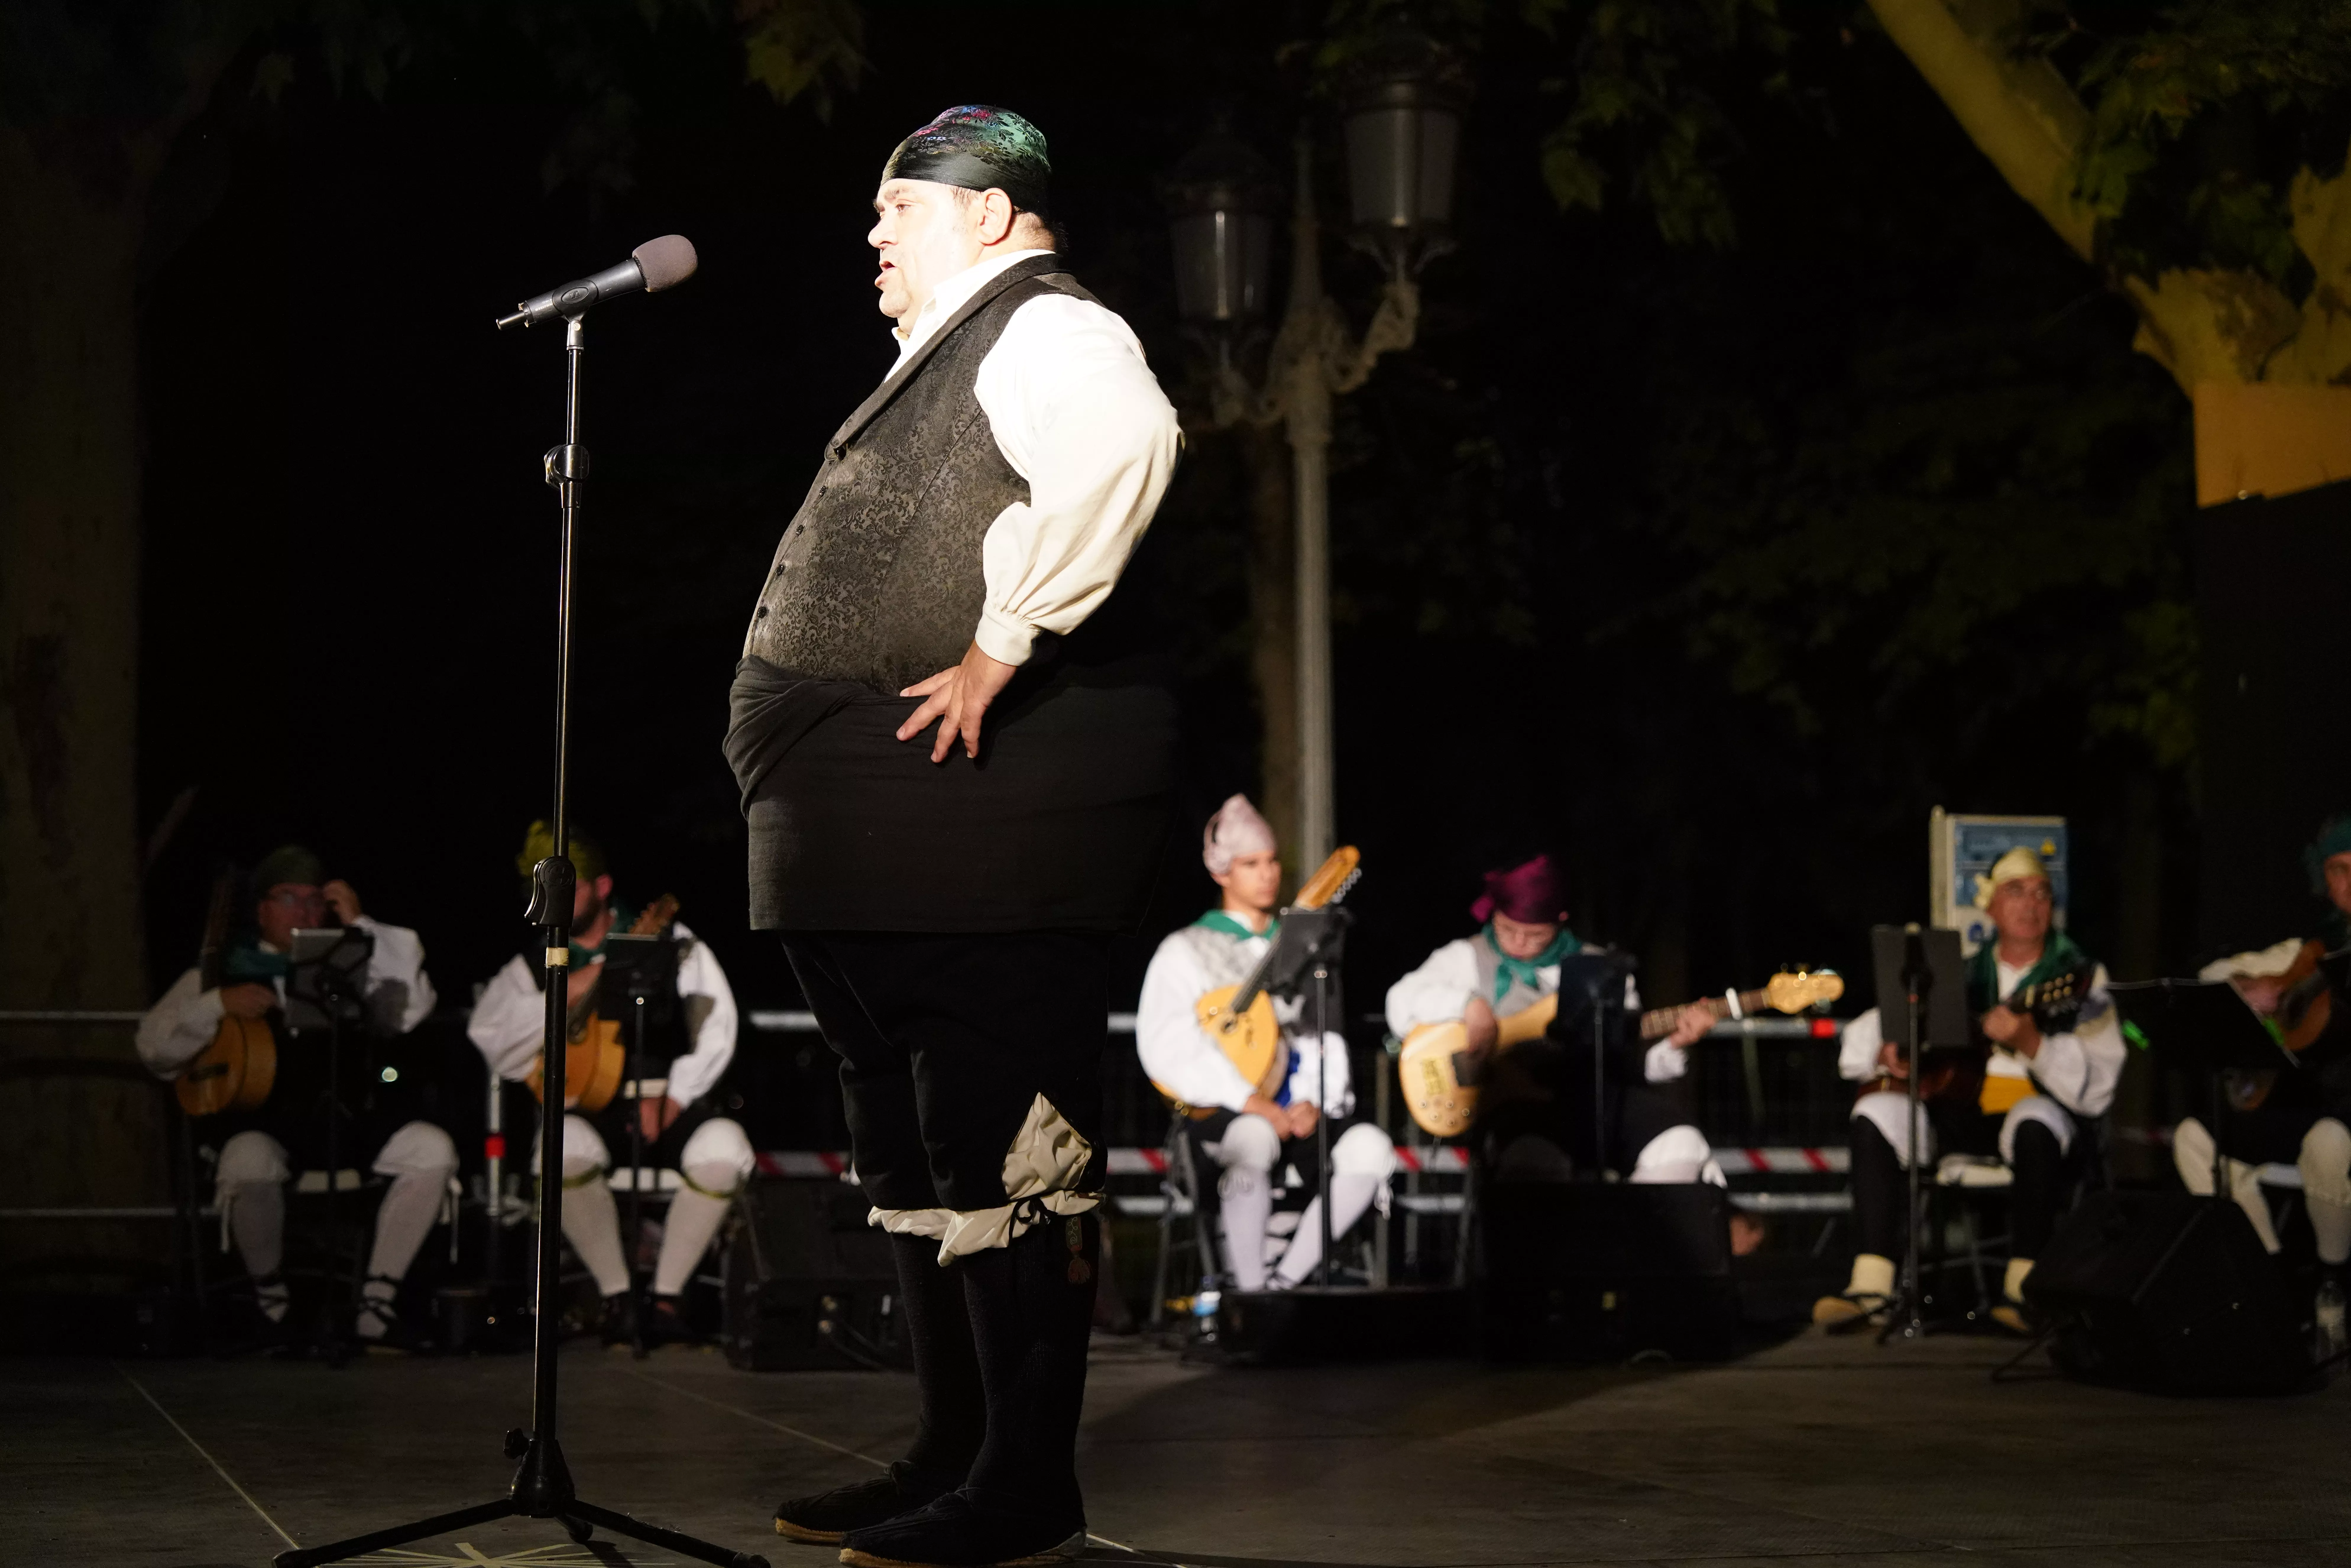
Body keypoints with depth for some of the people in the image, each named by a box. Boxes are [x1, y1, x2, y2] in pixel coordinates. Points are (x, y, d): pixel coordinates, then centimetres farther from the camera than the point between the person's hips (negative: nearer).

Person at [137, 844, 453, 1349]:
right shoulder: (225, 971, 15)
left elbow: (412, 1008, 2)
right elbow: (154, 1049, 7)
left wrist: (362, 926, 2)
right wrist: (218, 1005, -8)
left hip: (343, 1127, 3)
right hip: (257, 1126, -3)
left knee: (432, 1149, -22)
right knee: (251, 1162, -39)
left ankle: (376, 1305, -15)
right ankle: (272, 1303, -13)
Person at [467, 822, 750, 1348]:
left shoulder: (669, 943, 10)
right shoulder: (532, 970, 14)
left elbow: (716, 1028, 2)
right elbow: (493, 1047, -2)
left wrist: (670, 1098, -10)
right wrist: (566, 995, -8)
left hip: (669, 1107, 0)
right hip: (586, 1111, 0)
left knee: (723, 1146, -35)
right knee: (566, 1146, -37)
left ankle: (667, 1298, -18)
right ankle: (618, 1296, -18)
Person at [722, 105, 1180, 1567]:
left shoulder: (1042, 330, -7)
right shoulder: (948, 356, 25)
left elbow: (1121, 445, -30)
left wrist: (1002, 645, -26)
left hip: (993, 827, -11)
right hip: (898, 859, 11)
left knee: (1000, 1146, -10)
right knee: (919, 1152, 15)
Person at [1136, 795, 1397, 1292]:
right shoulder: (1186, 951, 8)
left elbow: (1326, 1037, 16)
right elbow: (1169, 1049, -6)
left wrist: (1315, 1102, -6)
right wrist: (1256, 1105, -15)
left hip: (1299, 1113, 4)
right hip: (1221, 1115, -4)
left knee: (1369, 1147, -27)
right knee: (1254, 1139, -39)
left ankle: (1286, 1280, -19)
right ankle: (1249, 1290, -26)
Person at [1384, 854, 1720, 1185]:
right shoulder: (1469, 958, 14)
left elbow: (1629, 1056, 16)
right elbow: (1401, 1004, 1)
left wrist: (1673, 1047, -3)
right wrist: (1467, 1004, -12)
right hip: (1516, 1100, -3)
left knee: (1679, 1146, -26)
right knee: (1535, 1164, -40)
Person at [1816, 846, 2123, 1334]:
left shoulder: (2081, 978, 4)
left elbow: (2097, 1090, -11)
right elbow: (1858, 1039, 16)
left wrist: (2032, 1043, -25)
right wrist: (1886, 1052, -7)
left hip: (2037, 1114, -4)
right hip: (1958, 1113, 4)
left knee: (2036, 1123, -38)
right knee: (1876, 1115, -21)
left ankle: (2024, 1289, -31)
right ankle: (1870, 1288, -26)